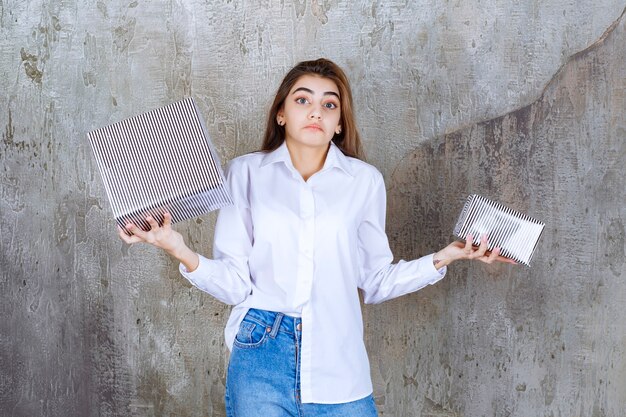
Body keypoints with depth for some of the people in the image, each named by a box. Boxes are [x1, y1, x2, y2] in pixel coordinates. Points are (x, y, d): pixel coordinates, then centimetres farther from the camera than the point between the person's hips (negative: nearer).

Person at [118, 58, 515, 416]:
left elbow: (376, 282, 10)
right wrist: (180, 250, -16)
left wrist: (444, 257, 0)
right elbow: (234, 284, -1)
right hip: (260, 360, -1)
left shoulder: (365, 181, 6)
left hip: (337, 362, 1)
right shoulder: (247, 172, 4)